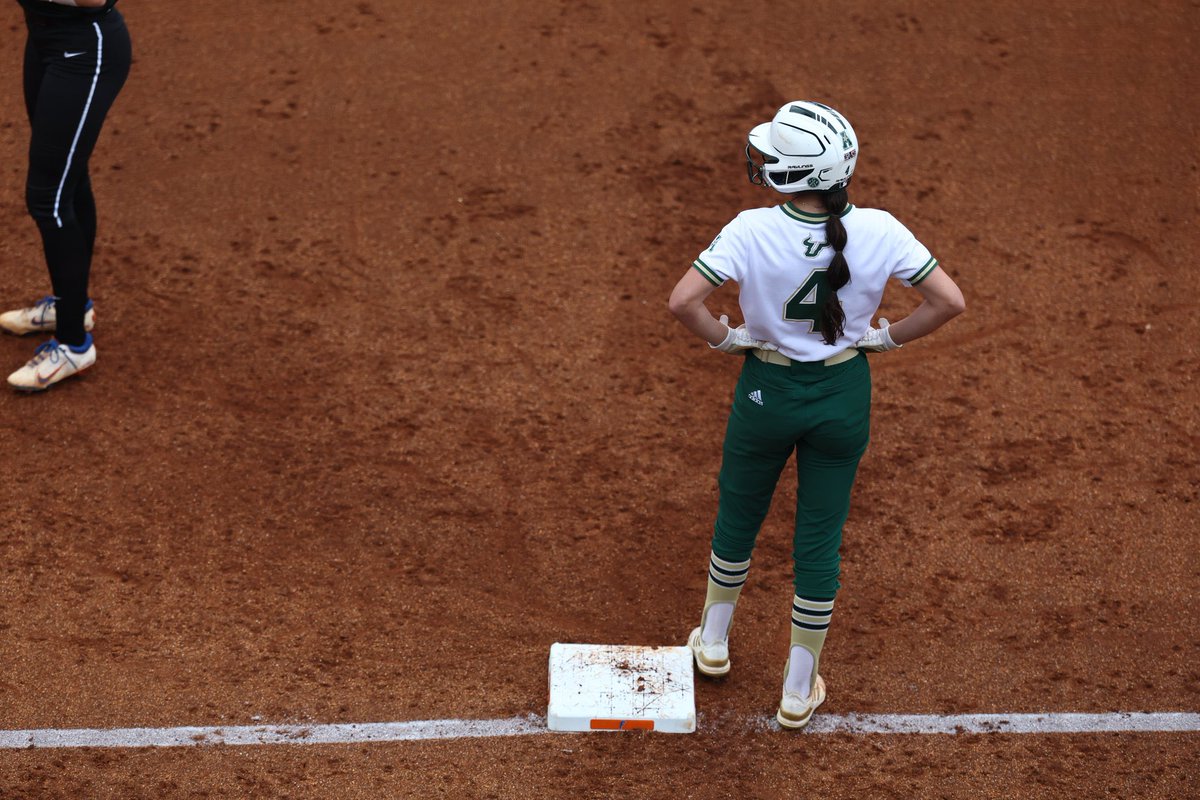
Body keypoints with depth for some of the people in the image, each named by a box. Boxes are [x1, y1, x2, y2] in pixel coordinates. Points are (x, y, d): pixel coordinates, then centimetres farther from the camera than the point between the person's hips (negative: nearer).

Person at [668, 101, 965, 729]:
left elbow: (683, 301, -27)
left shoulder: (752, 231, -23)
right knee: (820, 537, 15)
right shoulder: (879, 232, -17)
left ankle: (714, 641, 47)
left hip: (767, 389, -1)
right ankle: (799, 690, 27)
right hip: (846, 395, 1)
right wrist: (885, 337, 0)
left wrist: (726, 338, -9)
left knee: (738, 517, 25)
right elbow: (949, 300, -13)